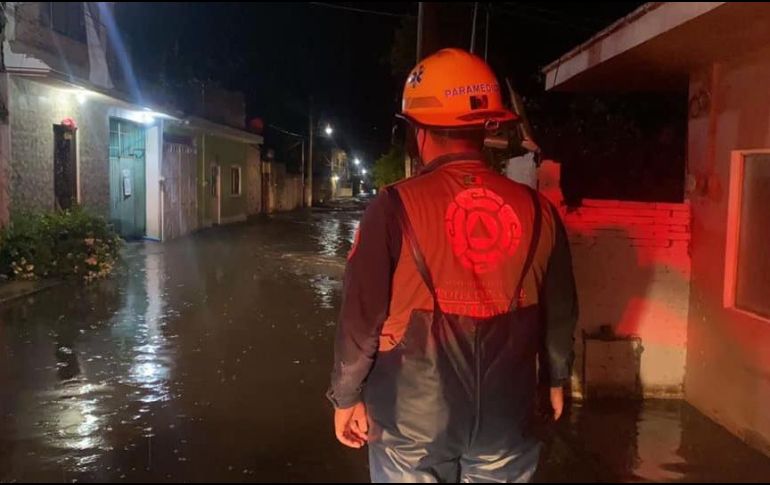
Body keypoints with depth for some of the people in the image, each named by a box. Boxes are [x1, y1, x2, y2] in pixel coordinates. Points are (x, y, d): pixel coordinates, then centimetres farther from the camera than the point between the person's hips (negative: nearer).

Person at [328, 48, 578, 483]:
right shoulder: (537, 210, -6)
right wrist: (558, 378, 20)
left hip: (414, 419, -2)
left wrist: (347, 397, 2)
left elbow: (363, 315, -13)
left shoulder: (396, 208, -16)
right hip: (505, 418, 3)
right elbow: (560, 313, 3)